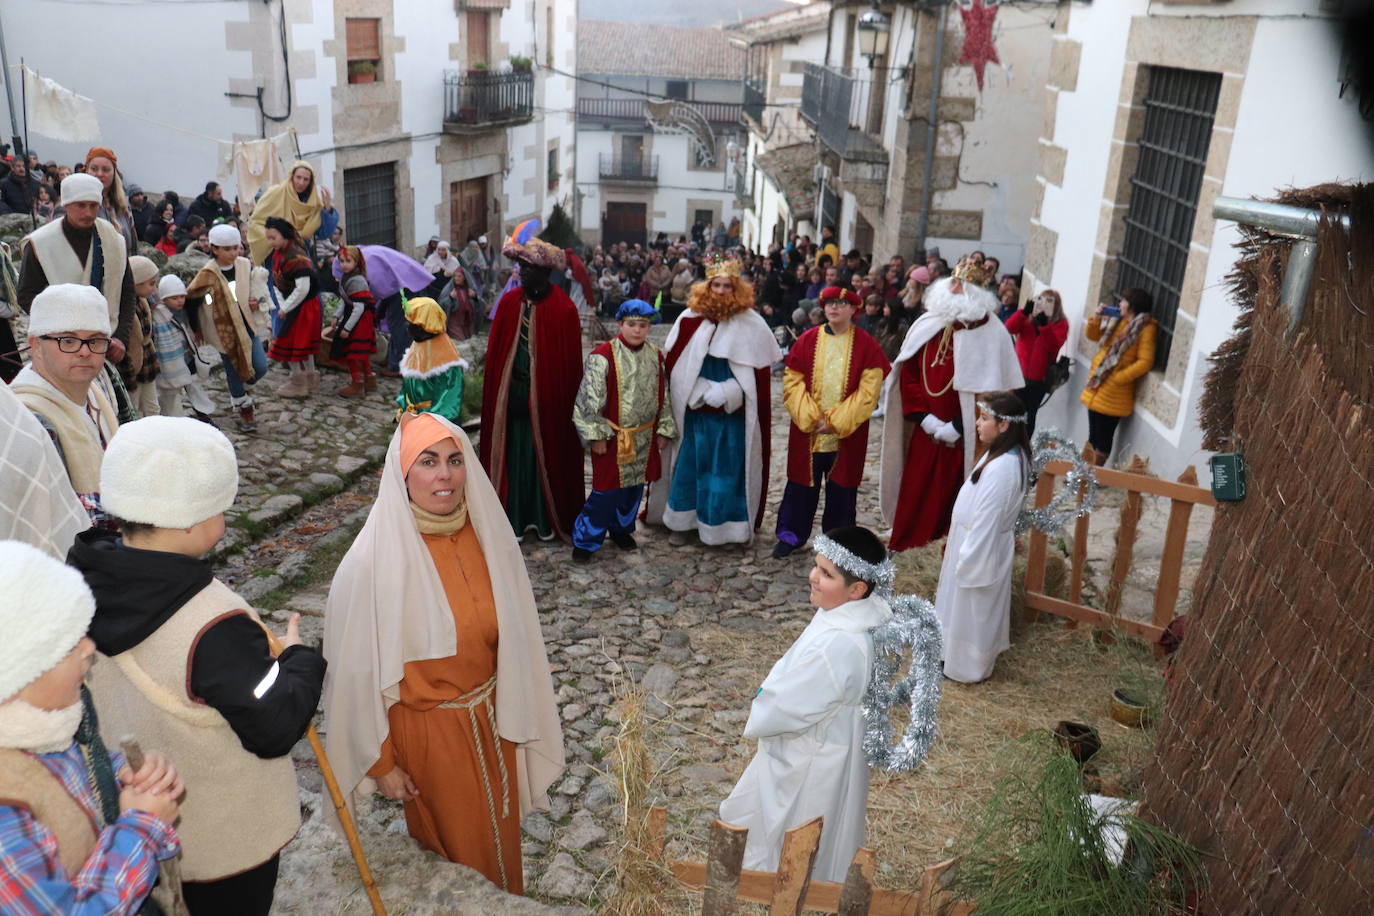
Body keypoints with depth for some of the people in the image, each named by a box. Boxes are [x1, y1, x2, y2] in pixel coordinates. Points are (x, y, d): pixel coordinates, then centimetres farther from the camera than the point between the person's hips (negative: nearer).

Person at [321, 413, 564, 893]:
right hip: (427, 729, -4)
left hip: (490, 718, 4)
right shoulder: (374, 559, -24)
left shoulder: (487, 535, -12)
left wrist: (514, 715, 8)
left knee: (499, 836, 25)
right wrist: (380, 762, -8)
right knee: (455, 845, 19)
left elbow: (514, 636, 0)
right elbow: (359, 669, -15)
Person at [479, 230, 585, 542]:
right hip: (511, 395, 4)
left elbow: (570, 361, -8)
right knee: (512, 454, 9)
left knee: (546, 455, 7)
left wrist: (564, 398, -8)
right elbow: (494, 351, 6)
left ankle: (546, 520, 22)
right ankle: (515, 517, 21)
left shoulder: (563, 309, -11)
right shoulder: (509, 302, 3)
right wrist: (494, 392, 1)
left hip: (547, 398, -4)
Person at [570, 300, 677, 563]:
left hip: (645, 438, 6)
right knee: (607, 491, -5)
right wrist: (596, 435, -14)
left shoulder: (656, 356, 5)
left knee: (634, 487, 16)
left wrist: (664, 430, 11)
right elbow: (590, 399, -13)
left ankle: (622, 529, 38)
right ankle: (585, 540, 10)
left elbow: (664, 396, 13)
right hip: (613, 438, -5)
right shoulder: (603, 356, -13)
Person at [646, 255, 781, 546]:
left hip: (733, 413, -1)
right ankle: (682, 521, 18)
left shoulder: (752, 324, -3)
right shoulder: (690, 319, -1)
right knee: (690, 463, 6)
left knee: (729, 467, 3)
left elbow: (759, 372, -1)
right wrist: (703, 392, -4)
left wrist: (726, 392, -10)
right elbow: (674, 365, 3)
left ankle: (727, 525, 14)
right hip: (693, 410, 1)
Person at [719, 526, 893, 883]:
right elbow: (796, 663, 7)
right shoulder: (855, 611, -10)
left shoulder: (837, 647, -39)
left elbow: (785, 707, -27)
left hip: (808, 763, -9)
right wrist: (769, 689, -3)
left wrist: (757, 715, -8)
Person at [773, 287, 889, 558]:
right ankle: (791, 534, 22)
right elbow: (792, 382, -1)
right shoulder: (807, 340, 1)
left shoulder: (866, 344, -4)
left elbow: (869, 390, -9)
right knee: (802, 483, 8)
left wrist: (837, 421, -15)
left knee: (841, 485, 8)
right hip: (807, 430, 1)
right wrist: (810, 417, -13)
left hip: (848, 433, -1)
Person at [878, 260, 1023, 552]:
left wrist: (956, 427, -15)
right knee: (914, 499, 10)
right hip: (925, 433, 4)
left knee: (955, 502, 4)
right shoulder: (928, 323, 3)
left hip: (964, 438, -4)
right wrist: (924, 417, -6)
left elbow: (991, 389, -12)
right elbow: (908, 373, 5)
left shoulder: (991, 332, -10)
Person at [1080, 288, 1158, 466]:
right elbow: (1091, 335, 20)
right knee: (1093, 436, 16)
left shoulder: (1146, 328, -12)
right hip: (1096, 387, 7)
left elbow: (1145, 362, -18)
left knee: (1103, 439, 2)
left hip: (1114, 394, -7)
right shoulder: (1116, 320, 9)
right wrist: (1095, 318, 2)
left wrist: (1118, 378, -19)